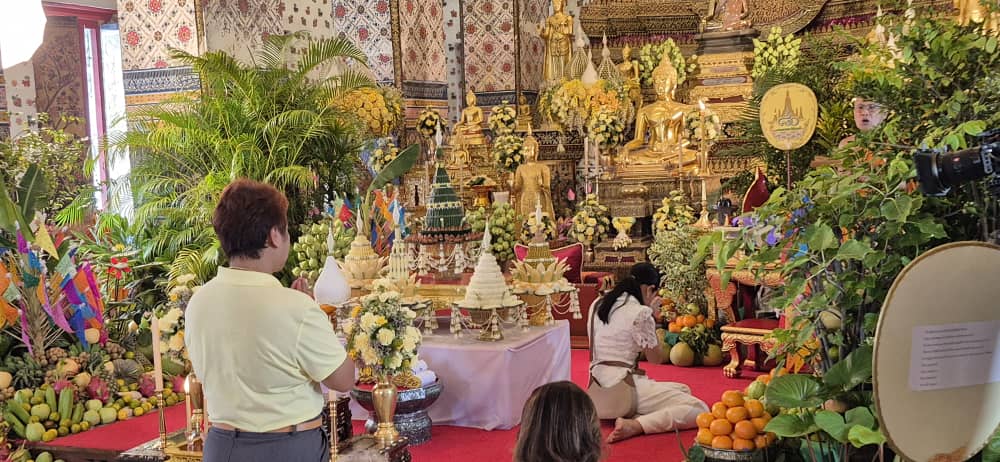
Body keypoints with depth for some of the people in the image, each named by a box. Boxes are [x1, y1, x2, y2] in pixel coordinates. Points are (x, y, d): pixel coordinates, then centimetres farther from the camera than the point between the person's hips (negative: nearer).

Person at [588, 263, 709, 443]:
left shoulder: (597, 305, 11)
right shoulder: (640, 313, -13)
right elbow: (656, 358, -3)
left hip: (600, 386, 9)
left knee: (683, 390, 24)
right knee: (699, 410, -9)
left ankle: (633, 416, 0)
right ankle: (636, 425, -18)